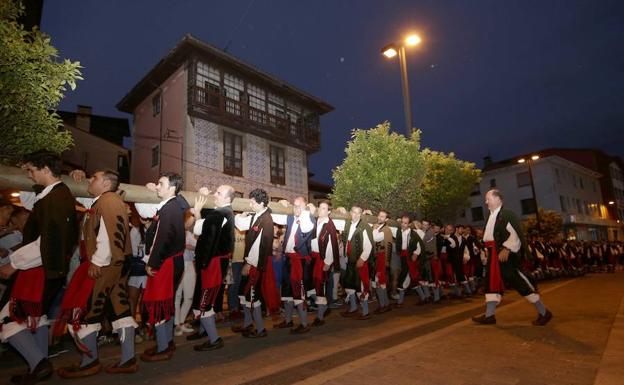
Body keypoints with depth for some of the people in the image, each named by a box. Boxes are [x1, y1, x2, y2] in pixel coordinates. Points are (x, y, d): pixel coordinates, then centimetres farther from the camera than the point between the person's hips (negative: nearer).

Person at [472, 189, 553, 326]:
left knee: (518, 282, -3)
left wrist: (506, 249, -24)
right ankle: (489, 315, 15)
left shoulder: (507, 214, -12)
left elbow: (516, 234, -20)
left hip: (506, 255, -9)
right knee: (492, 282, 9)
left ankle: (543, 313, 13)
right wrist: (489, 248, 15)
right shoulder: (492, 217, 15)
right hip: (494, 255, 9)